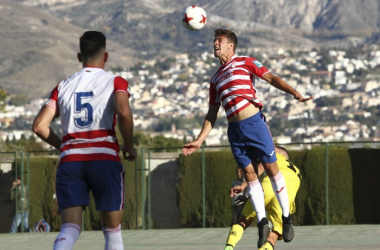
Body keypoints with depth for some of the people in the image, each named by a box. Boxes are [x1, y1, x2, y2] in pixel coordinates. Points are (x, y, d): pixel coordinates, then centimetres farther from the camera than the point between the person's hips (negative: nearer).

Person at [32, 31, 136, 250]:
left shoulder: (64, 86, 16)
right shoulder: (115, 82, 6)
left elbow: (39, 126, 8)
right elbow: (124, 113, -15)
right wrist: (130, 147, 1)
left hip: (70, 160, 2)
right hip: (105, 158, -2)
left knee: (70, 229, -4)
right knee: (112, 229, 11)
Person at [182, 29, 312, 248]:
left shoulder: (245, 63, 5)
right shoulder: (215, 79, 19)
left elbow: (271, 78, -4)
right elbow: (212, 115, 21)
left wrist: (294, 93, -19)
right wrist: (199, 141, 14)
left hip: (254, 123, -5)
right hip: (234, 129, 5)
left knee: (271, 167, -4)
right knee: (249, 174, 2)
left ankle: (287, 217, 5)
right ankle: (262, 222, 5)